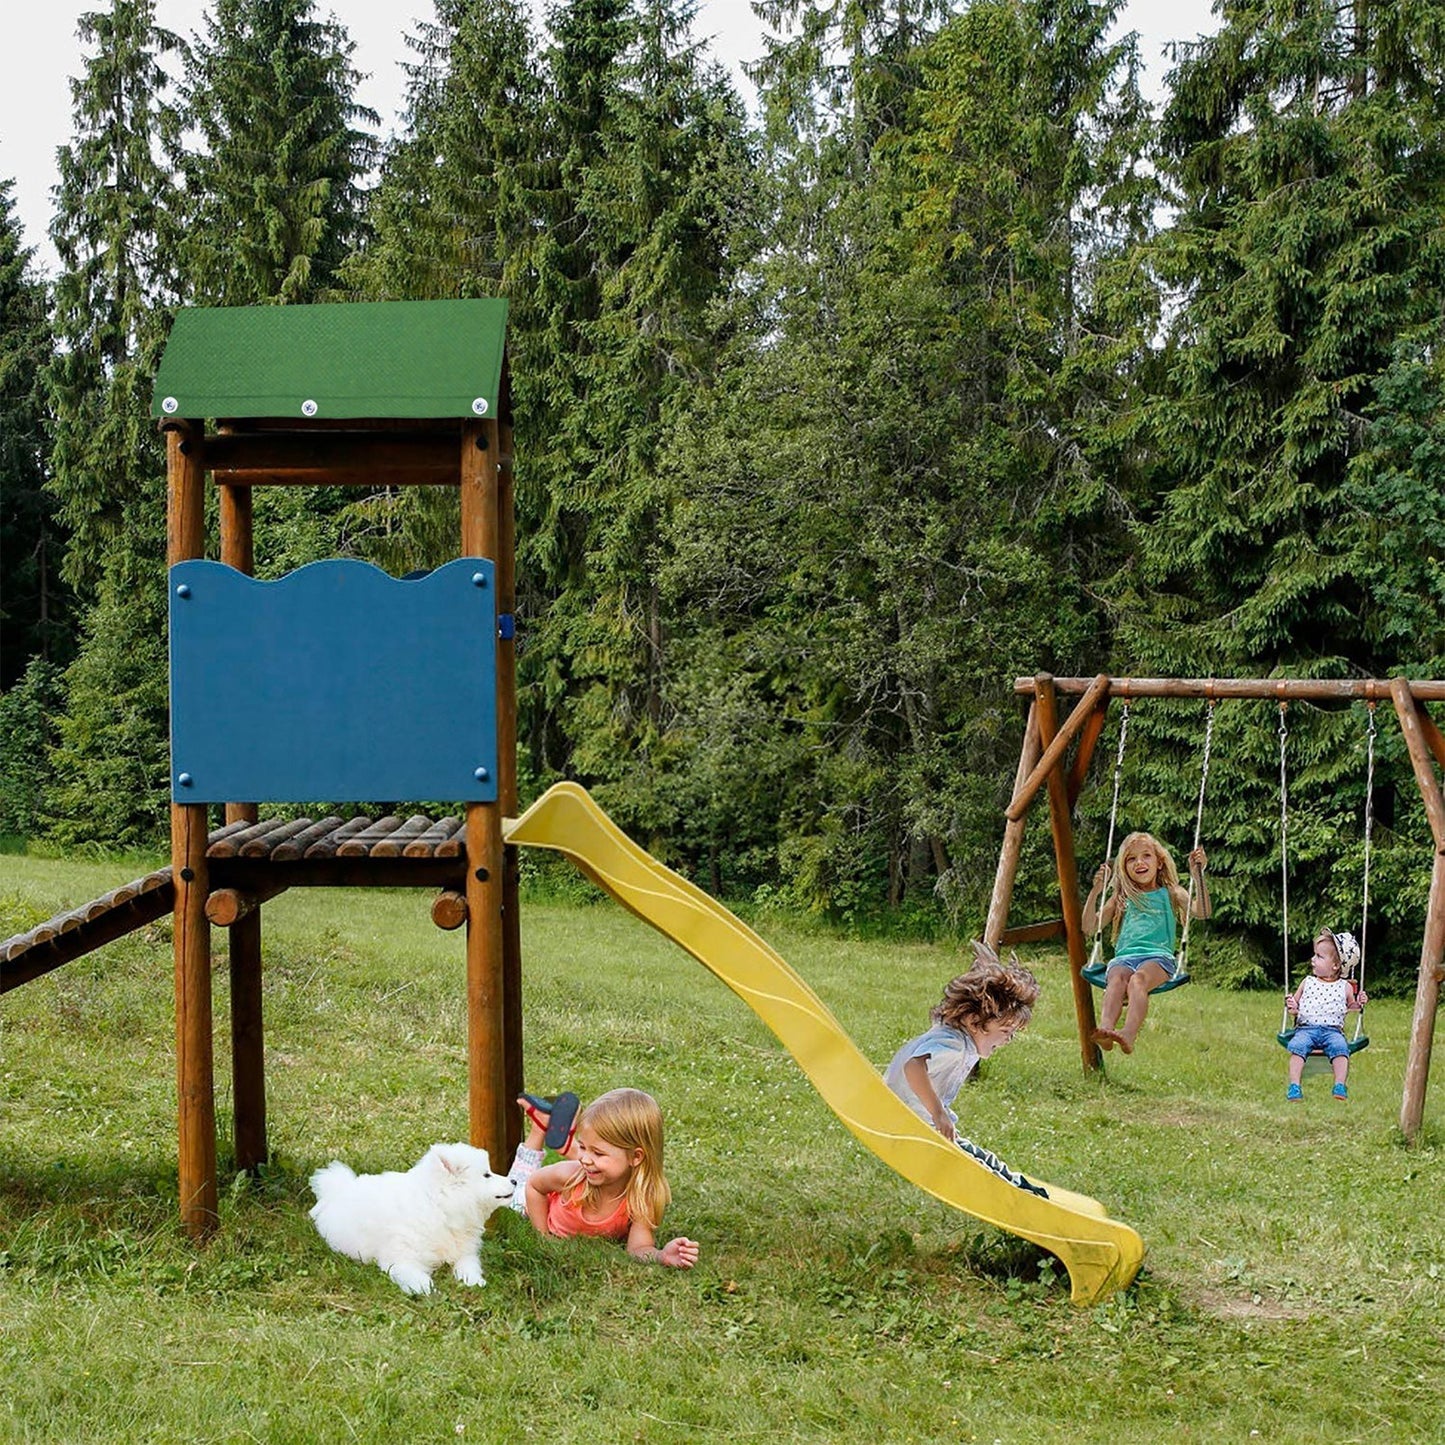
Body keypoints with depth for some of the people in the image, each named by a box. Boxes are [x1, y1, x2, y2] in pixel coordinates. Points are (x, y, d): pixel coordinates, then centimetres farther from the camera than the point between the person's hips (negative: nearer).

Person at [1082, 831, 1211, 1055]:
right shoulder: (1122, 898, 26)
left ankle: (1129, 1034, -60)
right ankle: (1105, 1028, -62)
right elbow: (1089, 927, 20)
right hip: (1124, 956, 2)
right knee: (1117, 979, -35)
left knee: (1138, 979, -38)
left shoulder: (1170, 893, 19)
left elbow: (1202, 912, 0)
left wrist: (1198, 875, -9)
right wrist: (1095, 891, 9)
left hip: (1158, 955, -2)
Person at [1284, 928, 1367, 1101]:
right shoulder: (1307, 982, 16)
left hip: (1332, 1030, -1)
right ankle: (1294, 1085, -34)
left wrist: (1359, 1004, -1)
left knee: (1340, 1047, -33)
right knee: (1298, 1046, -31)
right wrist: (1291, 1006, -2)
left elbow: (1351, 1008, 19)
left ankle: (1340, 1085, -33)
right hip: (1306, 1028, 1)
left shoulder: (1345, 987, 12)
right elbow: (1295, 1006, 21)